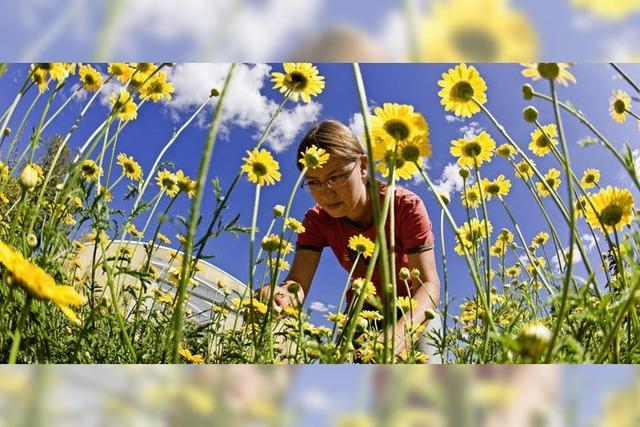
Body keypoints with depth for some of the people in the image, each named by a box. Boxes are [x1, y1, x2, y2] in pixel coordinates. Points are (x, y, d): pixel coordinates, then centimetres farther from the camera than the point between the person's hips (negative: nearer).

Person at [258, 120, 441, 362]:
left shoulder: (406, 206, -25)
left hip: (414, 312, -2)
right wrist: (282, 295, -55)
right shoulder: (317, 220, -16)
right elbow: (298, 282, -28)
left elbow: (429, 284, -32)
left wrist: (400, 332, -53)